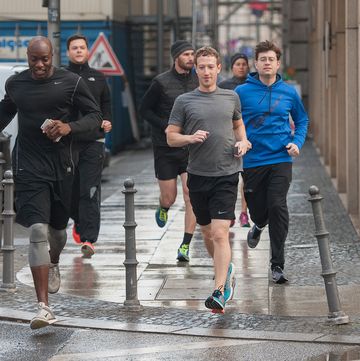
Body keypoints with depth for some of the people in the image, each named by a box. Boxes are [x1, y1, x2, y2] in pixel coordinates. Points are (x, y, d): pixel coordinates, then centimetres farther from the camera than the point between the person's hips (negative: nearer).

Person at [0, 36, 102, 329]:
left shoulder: (71, 83, -4)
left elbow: (95, 116, -1)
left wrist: (69, 127, -18)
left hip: (61, 166, 1)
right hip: (29, 169, -1)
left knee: (58, 228, 17)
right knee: (38, 230, -14)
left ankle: (54, 264, 55)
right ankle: (44, 307, -18)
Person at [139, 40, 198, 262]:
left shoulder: (199, 81, 4)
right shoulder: (161, 82, -5)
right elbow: (145, 109, 2)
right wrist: (166, 126, -11)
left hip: (192, 147, 1)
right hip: (165, 148, -1)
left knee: (192, 195, -12)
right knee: (169, 198, 5)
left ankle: (186, 246, -7)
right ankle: (163, 209, 44)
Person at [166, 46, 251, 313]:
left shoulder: (231, 97, 8)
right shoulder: (184, 101, 3)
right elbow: (171, 137, 5)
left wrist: (243, 141, 6)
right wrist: (190, 138, -15)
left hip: (226, 175, -2)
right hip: (198, 175, 2)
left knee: (220, 234, -13)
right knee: (207, 233, 14)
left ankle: (220, 290, -16)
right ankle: (226, 269, 41)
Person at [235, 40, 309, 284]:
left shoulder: (288, 92, 3)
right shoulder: (242, 92, -2)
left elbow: (302, 120, 17)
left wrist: (297, 142, 2)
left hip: (281, 159, 0)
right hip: (253, 161, 0)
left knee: (278, 207, -12)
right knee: (258, 209, 8)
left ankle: (278, 265, -6)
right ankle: (259, 226, 49)